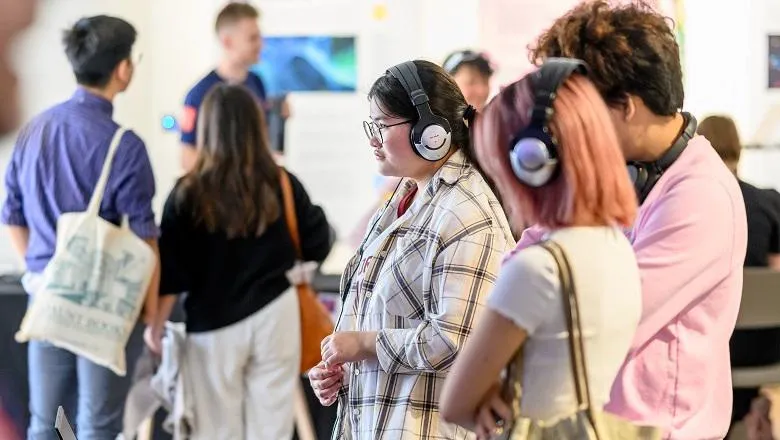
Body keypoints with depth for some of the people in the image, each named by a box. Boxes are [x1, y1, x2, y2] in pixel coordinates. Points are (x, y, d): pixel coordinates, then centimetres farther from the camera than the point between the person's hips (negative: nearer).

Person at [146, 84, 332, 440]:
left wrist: (156, 326, 6)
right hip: (274, 314, 2)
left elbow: (171, 271, -7)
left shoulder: (189, 194, -10)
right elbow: (317, 247, 5)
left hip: (214, 323, -1)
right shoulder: (282, 185, -4)